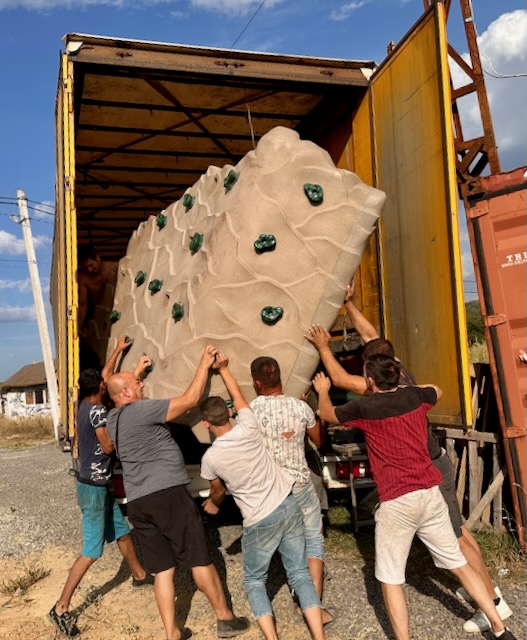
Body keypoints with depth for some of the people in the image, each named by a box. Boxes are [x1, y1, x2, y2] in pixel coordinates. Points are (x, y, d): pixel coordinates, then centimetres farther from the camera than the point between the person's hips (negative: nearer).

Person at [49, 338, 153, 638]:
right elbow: (108, 447, -21)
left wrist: (118, 350, 27)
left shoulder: (85, 405, 5)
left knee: (122, 532, 22)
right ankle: (61, 608, 3)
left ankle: (139, 575, 38)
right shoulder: (97, 410, -21)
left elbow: (105, 375, 19)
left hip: (100, 486, 9)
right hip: (93, 489, -9)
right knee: (92, 551, -4)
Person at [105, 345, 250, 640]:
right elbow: (190, 400, -12)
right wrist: (205, 365, -4)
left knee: (162, 569, 12)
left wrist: (135, 374, 32)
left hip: (138, 503, 8)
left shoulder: (113, 419, 12)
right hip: (168, 493, -8)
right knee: (200, 559, 5)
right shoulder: (140, 410, -11)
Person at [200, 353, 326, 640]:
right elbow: (238, 396, 11)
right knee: (300, 575, 13)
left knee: (254, 580, 18)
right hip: (288, 506, 4)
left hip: (260, 521, -4)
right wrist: (223, 368, 21)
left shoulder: (210, 458, -14)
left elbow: (218, 491, 7)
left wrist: (213, 504, 30)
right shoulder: (248, 428, -10)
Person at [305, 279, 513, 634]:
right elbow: (371, 335, 8)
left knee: (452, 537, 1)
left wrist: (324, 346, -9)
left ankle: (495, 602, 12)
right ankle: (485, 586, 32)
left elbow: (340, 379, -21)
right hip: (435, 461, 9)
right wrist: (349, 303, 9)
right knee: (456, 527, 19)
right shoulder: (399, 371, -1)